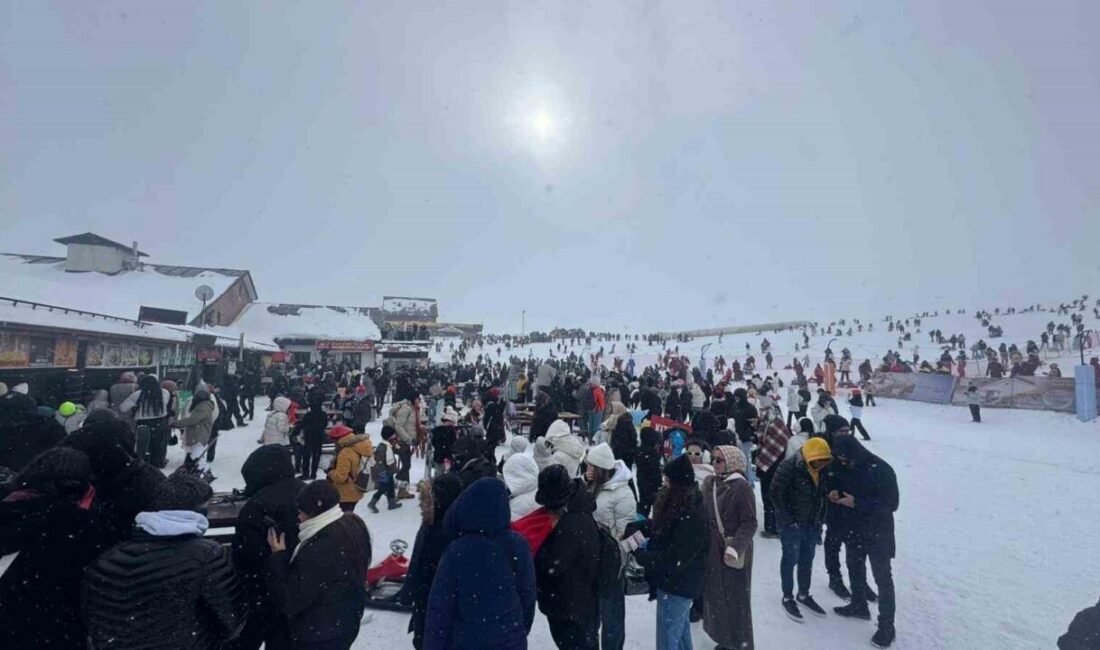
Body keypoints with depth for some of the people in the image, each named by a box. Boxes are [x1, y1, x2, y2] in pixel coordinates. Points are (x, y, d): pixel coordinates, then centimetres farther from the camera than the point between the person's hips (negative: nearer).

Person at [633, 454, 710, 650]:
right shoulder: (680, 505, -1)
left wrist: (639, 554, -21)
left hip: (676, 586, -9)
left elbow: (673, 559, -30)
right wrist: (641, 526, -3)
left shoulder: (690, 516, -30)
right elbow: (662, 529, 12)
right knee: (681, 632, 27)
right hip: (679, 582, 9)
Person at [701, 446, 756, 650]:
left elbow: (749, 523, -17)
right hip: (712, 549, 6)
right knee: (715, 595, 16)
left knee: (736, 598, 8)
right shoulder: (709, 483, 2)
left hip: (734, 553, -6)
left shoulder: (742, 487, -16)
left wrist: (735, 547, -25)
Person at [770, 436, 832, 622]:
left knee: (807, 559, 18)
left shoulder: (822, 470, -3)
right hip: (792, 524, -6)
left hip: (812, 524, 6)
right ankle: (787, 598, 23)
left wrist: (820, 519, 6)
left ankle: (804, 595, 36)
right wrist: (789, 520, -17)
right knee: (791, 559, 7)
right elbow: (776, 493, -22)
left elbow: (822, 494, 10)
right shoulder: (790, 467, -23)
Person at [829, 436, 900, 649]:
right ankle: (859, 605, 42)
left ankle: (887, 626, 20)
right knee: (855, 568, 21)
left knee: (882, 578, 6)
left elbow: (891, 504, -23)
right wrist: (837, 496, -13)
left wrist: (857, 503, -29)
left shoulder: (882, 470, -25)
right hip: (854, 529, 6)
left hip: (878, 533, -6)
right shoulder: (846, 468, -7)